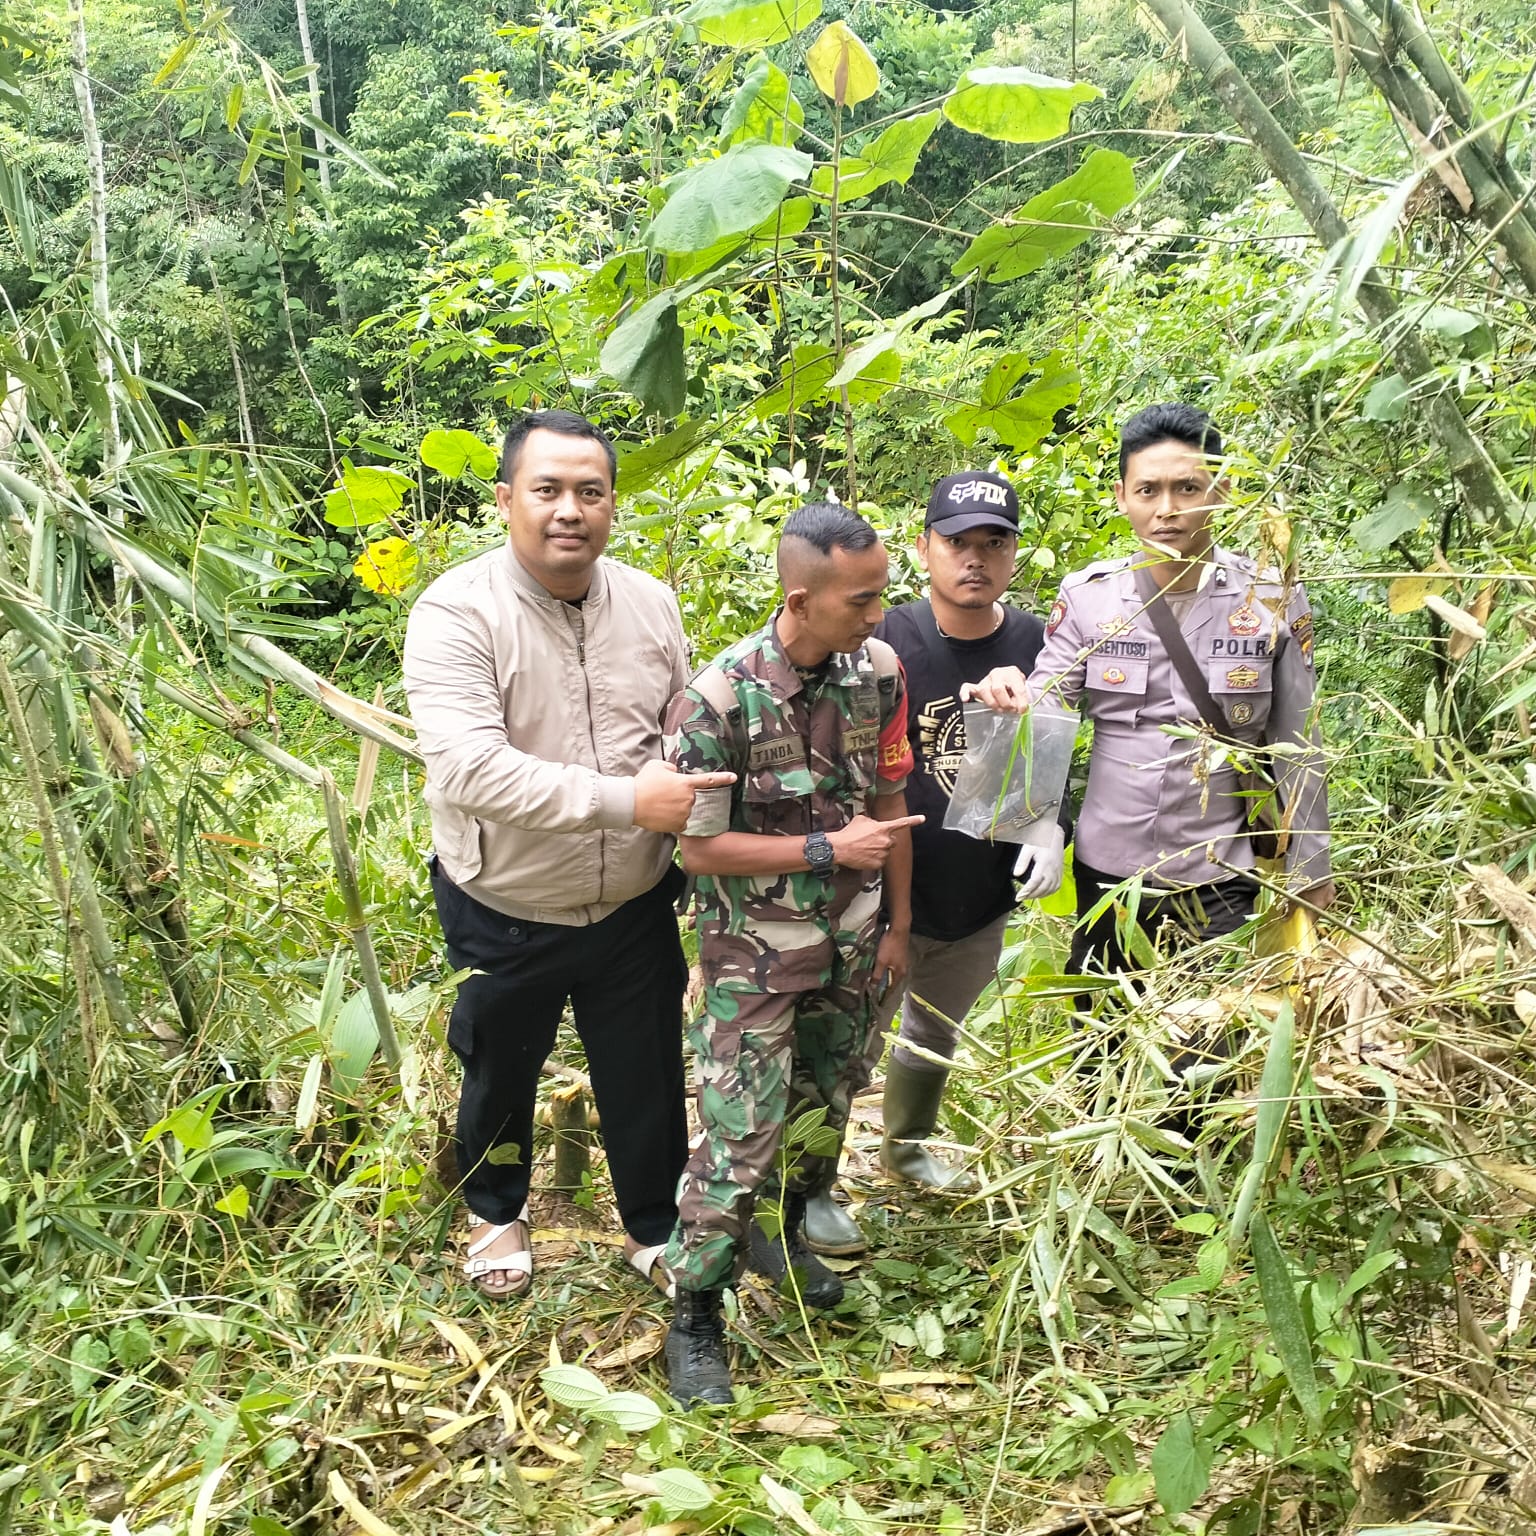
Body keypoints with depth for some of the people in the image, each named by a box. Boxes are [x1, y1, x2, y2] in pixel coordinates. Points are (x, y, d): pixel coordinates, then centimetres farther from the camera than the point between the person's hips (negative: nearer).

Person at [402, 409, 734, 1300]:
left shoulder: (651, 605, -4)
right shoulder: (456, 613, -20)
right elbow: (469, 767, -33)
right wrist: (627, 799, -36)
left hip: (634, 905, 3)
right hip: (504, 915, -3)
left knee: (647, 1078, 17)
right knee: (502, 1077, 21)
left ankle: (657, 1229, 43)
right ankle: (496, 1211, 51)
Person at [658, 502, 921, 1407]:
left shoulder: (878, 669, -9)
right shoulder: (719, 699, -24)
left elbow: (890, 799, 3)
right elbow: (699, 847, -18)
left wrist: (898, 924, 8)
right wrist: (828, 849, -21)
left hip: (852, 942, 5)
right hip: (757, 955, -5)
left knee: (825, 1107, 21)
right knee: (741, 1139, -2)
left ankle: (784, 1233, 46)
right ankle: (696, 1317, 16)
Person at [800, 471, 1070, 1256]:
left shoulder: (1038, 645, -4)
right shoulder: (884, 643, -17)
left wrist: (1051, 827, -8)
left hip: (985, 899, 5)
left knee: (936, 1035, 27)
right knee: (847, 1048, 8)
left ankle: (906, 1145, 53)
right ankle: (812, 1188, 31)